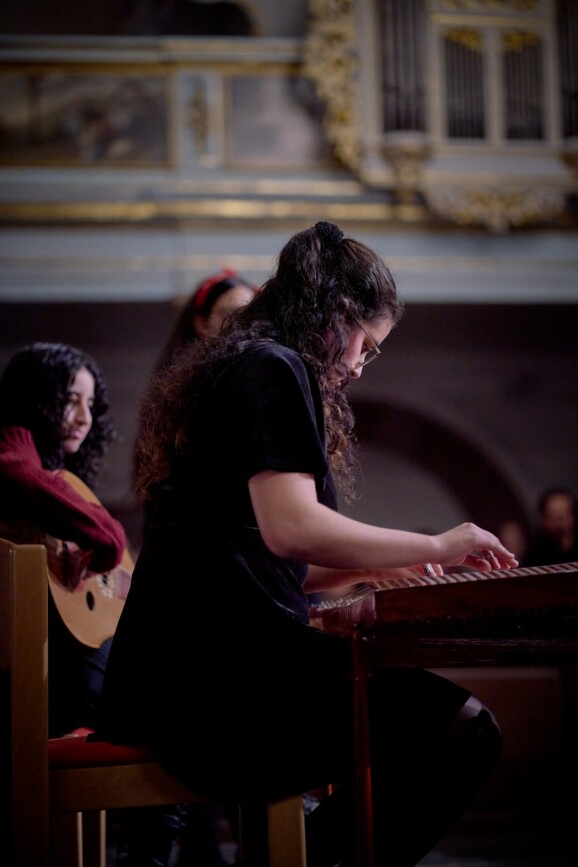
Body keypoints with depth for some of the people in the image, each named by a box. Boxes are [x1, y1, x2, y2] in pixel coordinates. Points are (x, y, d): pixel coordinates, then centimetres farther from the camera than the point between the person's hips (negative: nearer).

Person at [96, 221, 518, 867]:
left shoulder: (238, 370, 27)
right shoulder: (273, 367, -4)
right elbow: (290, 525, -19)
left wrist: (375, 566, 25)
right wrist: (436, 546, -7)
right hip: (215, 668, -11)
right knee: (464, 731, -16)